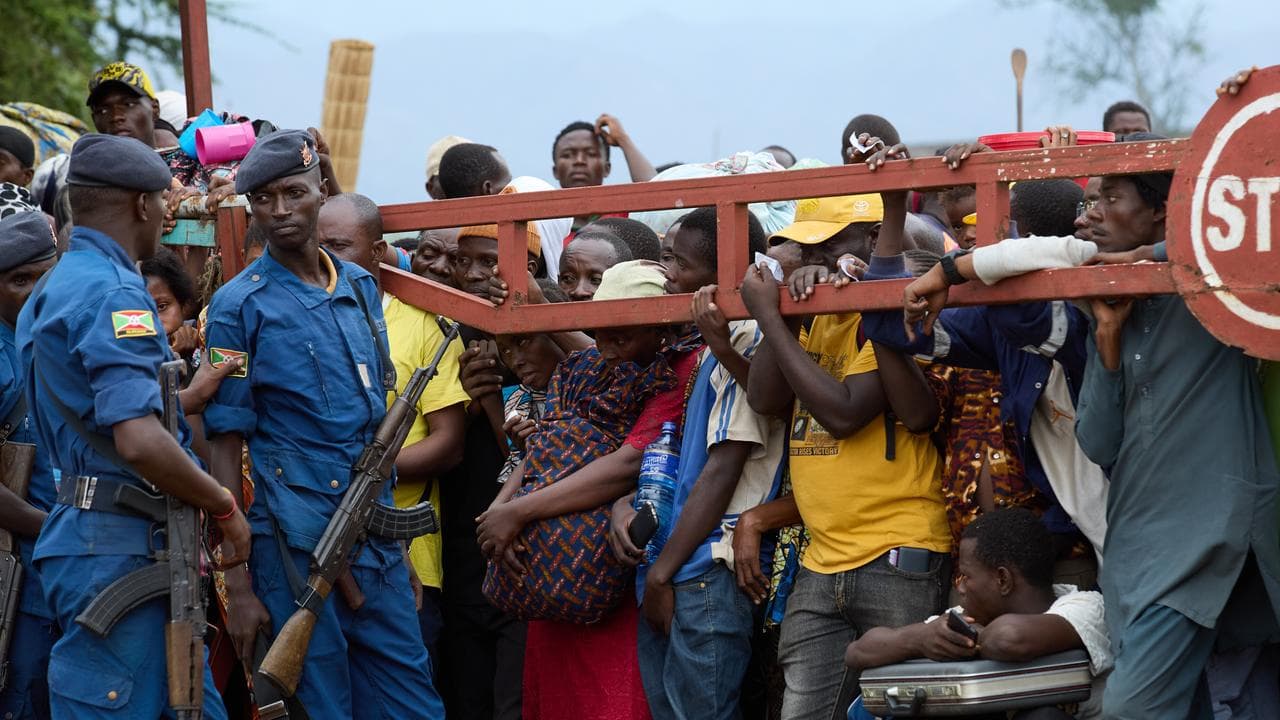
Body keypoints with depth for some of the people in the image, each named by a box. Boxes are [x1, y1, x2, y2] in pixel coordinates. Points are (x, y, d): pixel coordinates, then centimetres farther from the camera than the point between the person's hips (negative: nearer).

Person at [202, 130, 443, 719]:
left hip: (376, 536, 5)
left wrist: (394, 534, 16)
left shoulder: (361, 287, 11)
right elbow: (224, 448, -6)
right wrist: (237, 584, -11)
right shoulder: (239, 305, -4)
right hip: (294, 539, -5)